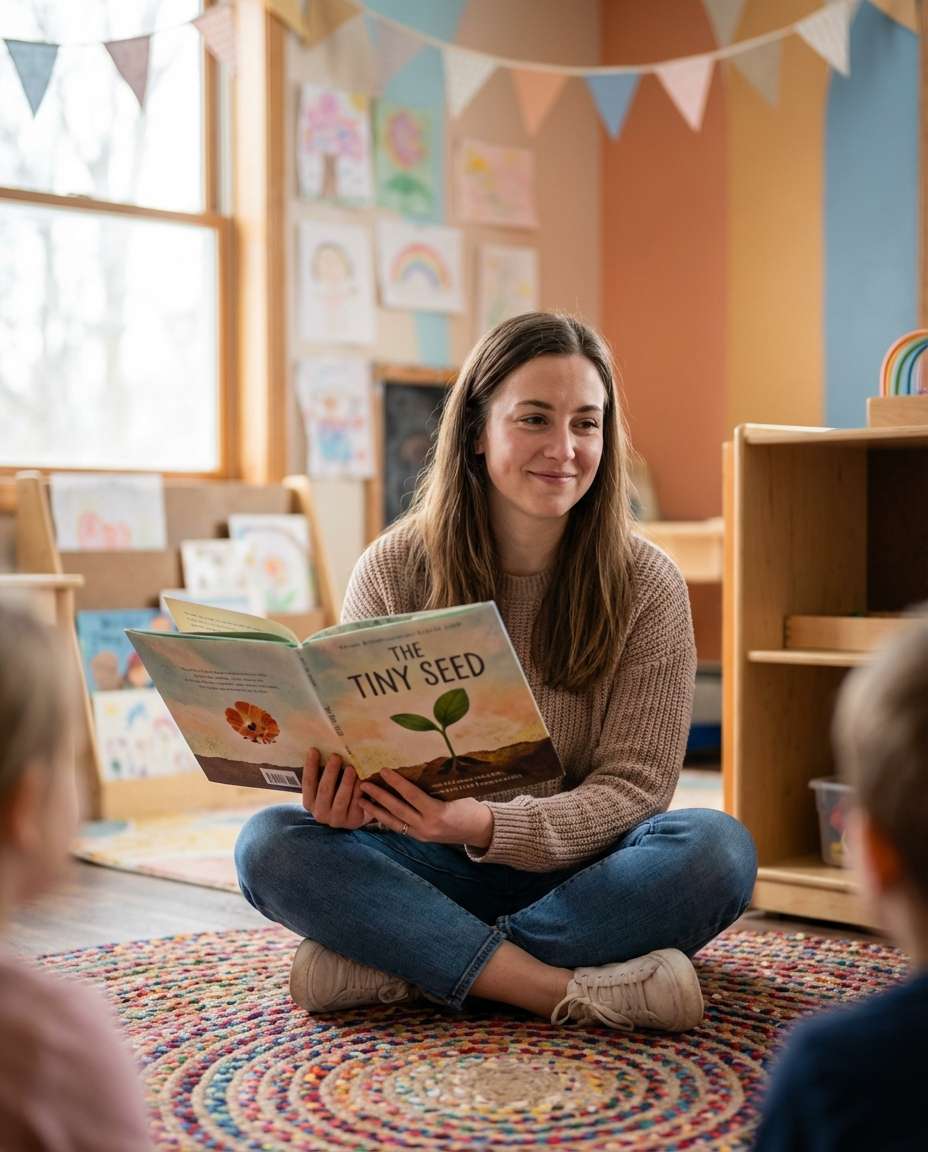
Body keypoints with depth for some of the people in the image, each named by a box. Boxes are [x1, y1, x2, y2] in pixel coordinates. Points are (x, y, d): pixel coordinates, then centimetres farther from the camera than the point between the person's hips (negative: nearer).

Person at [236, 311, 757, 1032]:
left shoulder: (646, 585, -6)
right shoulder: (392, 571, -3)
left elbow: (634, 783, -10)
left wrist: (488, 827, -28)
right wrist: (345, 797, -24)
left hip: (576, 874, 0)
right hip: (432, 869, 1)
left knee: (718, 850, -30)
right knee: (271, 844, -25)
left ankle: (394, 967, -27)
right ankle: (570, 989, -31)